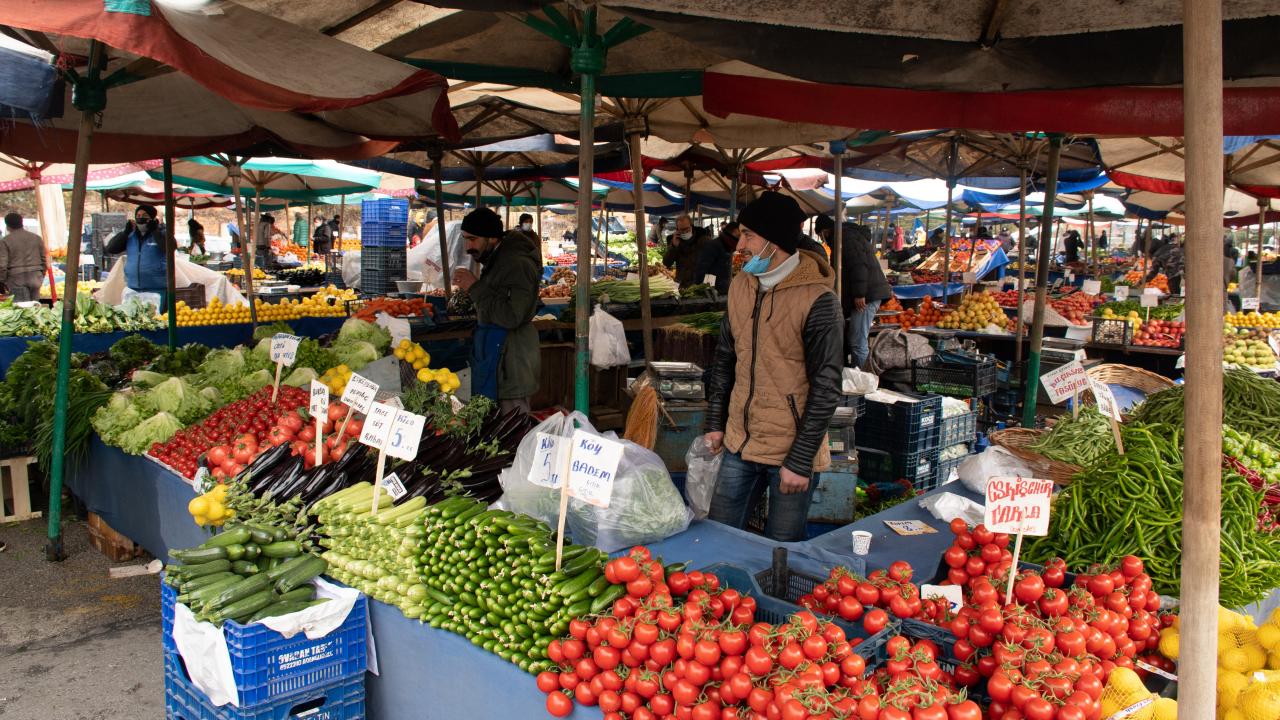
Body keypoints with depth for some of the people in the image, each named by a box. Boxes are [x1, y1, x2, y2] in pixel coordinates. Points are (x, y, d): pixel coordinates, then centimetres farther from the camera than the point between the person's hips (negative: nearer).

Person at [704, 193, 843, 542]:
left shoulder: (817, 300, -16)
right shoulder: (741, 285, 4)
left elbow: (825, 388, -15)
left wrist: (800, 461, -15)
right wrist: (715, 423, 12)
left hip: (792, 451, -6)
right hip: (739, 446, 6)